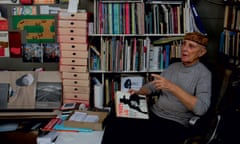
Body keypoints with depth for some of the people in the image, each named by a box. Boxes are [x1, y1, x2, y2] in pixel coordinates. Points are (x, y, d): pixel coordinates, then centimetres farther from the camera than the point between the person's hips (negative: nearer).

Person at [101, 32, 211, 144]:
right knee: (115, 117, -16)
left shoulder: (203, 74, -7)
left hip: (175, 124, -6)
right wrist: (138, 92, 1)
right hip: (153, 114, 6)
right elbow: (152, 86, 23)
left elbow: (201, 109, -21)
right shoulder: (173, 66, 13)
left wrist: (172, 87, -25)